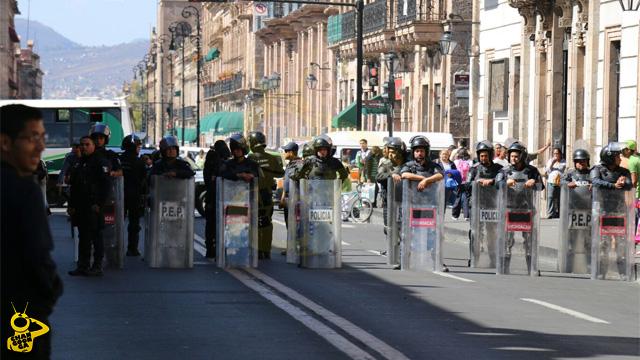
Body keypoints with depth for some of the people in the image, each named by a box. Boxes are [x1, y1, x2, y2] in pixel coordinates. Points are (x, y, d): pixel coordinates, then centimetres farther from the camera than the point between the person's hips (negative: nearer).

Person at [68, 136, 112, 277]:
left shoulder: (100, 162, -7)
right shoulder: (79, 163, 19)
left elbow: (106, 185, -14)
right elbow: (74, 185, 25)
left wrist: (99, 204, -21)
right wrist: (71, 205, 19)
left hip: (93, 207, -9)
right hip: (80, 207, 9)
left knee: (96, 236, -6)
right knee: (83, 236, 11)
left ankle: (97, 267, -4)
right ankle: (83, 266, 15)